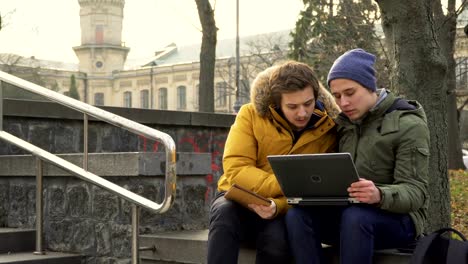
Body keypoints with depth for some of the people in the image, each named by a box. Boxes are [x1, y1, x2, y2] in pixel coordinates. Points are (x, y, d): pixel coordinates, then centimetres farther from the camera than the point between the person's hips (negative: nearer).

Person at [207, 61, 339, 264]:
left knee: (278, 238, -34)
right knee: (225, 212, -35)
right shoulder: (251, 114, -9)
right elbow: (235, 170, -17)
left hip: (283, 210, 0)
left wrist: (278, 206, -31)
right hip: (239, 199, 0)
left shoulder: (327, 131, -7)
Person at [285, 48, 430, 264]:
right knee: (297, 214, -24)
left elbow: (415, 192, -15)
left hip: (398, 217, -5)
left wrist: (380, 195, -37)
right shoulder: (342, 124, 12)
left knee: (354, 216, -38)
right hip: (347, 212, 5)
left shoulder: (407, 125, -8)